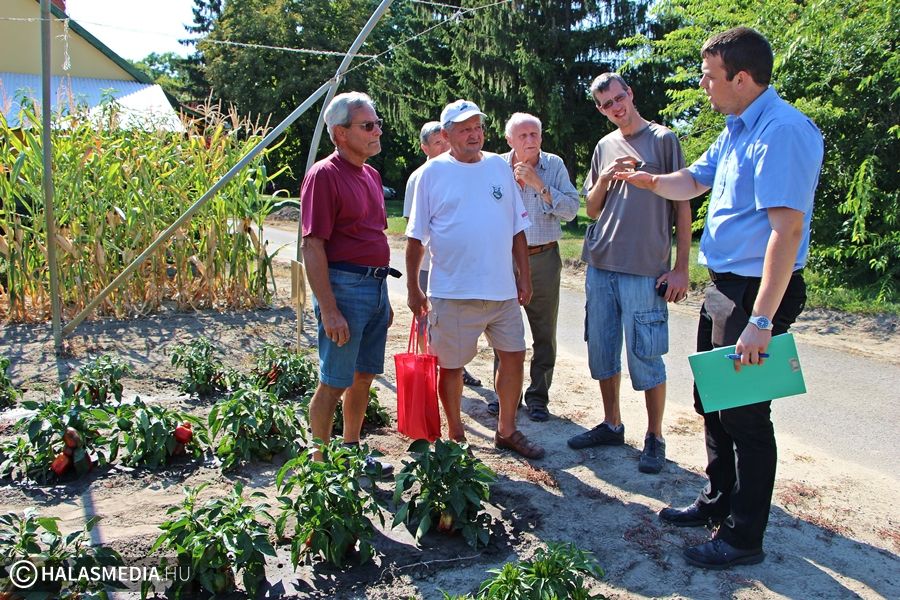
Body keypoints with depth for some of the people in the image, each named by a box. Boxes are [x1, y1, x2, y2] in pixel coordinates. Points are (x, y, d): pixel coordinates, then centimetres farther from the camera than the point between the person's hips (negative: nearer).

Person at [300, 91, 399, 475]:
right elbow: (312, 246, -17)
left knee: (364, 375, 16)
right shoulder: (324, 175, -11)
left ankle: (351, 451, 31)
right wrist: (329, 310, -22)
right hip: (344, 285, -8)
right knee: (334, 383, 1)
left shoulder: (371, 174, 15)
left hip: (376, 287, 9)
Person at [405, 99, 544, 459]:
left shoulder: (500, 167, 9)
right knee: (450, 365, 6)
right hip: (452, 292, -4)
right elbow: (416, 237, -1)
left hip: (503, 289, 4)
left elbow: (517, 229, 12)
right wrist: (413, 288, -4)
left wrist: (524, 277, 9)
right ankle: (456, 437, 26)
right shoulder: (433, 173, -2)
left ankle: (506, 431, 28)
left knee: (514, 356, 10)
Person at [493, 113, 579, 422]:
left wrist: (539, 185, -16)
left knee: (544, 333, 5)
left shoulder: (554, 166, 0)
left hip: (543, 258, 0)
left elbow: (571, 210, -9)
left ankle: (538, 396, 19)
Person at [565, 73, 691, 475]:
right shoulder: (604, 148, 15)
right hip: (600, 265, 6)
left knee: (646, 357, 0)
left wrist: (681, 268, -8)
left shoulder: (663, 139, 0)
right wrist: (604, 179, -4)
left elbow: (682, 204, -2)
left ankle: (654, 438, 15)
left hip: (645, 270, -5)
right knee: (602, 351, 12)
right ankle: (611, 425, 28)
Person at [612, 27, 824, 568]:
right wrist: (649, 181, 8)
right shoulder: (737, 130, 11)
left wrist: (761, 321, -30)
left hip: (757, 293, -10)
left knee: (746, 416, 1)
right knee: (712, 402, 20)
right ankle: (719, 500, 38)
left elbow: (788, 227, -27)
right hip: (724, 287, 10)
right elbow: (694, 181, 27)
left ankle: (744, 537, 17)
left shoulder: (783, 130, -20)